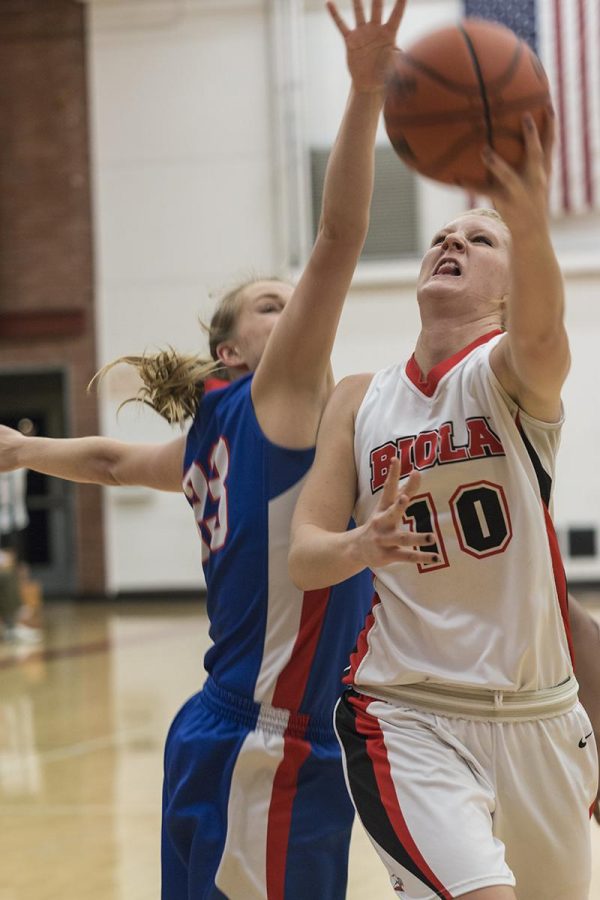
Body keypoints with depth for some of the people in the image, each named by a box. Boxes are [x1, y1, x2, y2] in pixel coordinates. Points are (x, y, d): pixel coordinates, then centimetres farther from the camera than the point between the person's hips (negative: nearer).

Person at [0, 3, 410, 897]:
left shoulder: (220, 441, 17)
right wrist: (365, 95, -23)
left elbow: (112, 457, 32)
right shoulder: (272, 398, -6)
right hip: (264, 748, -9)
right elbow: (338, 242, -16)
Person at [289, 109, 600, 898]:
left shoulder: (510, 369, -5)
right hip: (404, 717, 0)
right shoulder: (359, 399, 6)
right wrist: (361, 546, -25)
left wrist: (532, 224, -53)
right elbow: (302, 557, -1)